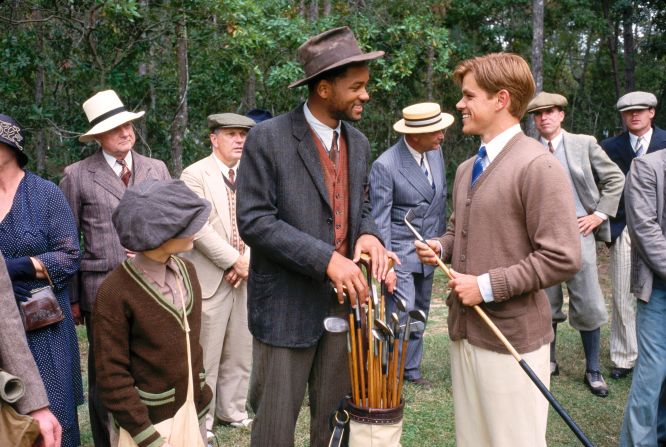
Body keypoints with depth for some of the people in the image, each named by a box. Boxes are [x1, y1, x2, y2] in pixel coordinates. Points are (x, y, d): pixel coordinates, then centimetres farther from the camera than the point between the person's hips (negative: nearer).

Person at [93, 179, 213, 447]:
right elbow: (112, 377, -16)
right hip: (144, 422, -5)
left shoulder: (186, 271, -1)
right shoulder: (115, 292, -19)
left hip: (194, 414, 6)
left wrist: (202, 393, 14)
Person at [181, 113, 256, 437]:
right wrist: (235, 260, -14)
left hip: (245, 276, 6)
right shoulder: (195, 175, -7)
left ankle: (232, 411, 29)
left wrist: (249, 260, -8)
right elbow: (199, 228, -15)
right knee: (205, 357, 2)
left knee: (240, 352, 14)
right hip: (211, 278, -5)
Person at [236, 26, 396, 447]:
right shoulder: (268, 138, -12)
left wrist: (368, 234, -7)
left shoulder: (358, 143, 8)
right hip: (287, 304, -5)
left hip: (344, 301, 6)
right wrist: (325, 259, -23)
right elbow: (254, 220, -16)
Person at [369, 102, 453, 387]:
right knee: (401, 318, -6)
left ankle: (411, 370, 29)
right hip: (399, 254, -7)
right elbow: (380, 221, -17)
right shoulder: (385, 166, -20)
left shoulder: (436, 152, 1)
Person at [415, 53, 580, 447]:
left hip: (512, 337, -8)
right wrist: (441, 248, 4)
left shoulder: (538, 166, -15)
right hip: (465, 330, 8)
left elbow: (563, 259, -20)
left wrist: (488, 285, -19)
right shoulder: (467, 169, 12)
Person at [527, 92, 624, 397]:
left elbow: (615, 178, 6)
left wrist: (600, 214, -1)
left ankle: (593, 370, 13)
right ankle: (549, 361, 26)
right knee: (545, 303, 9)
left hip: (577, 230, -1)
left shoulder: (584, 144, 3)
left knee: (587, 304, -1)